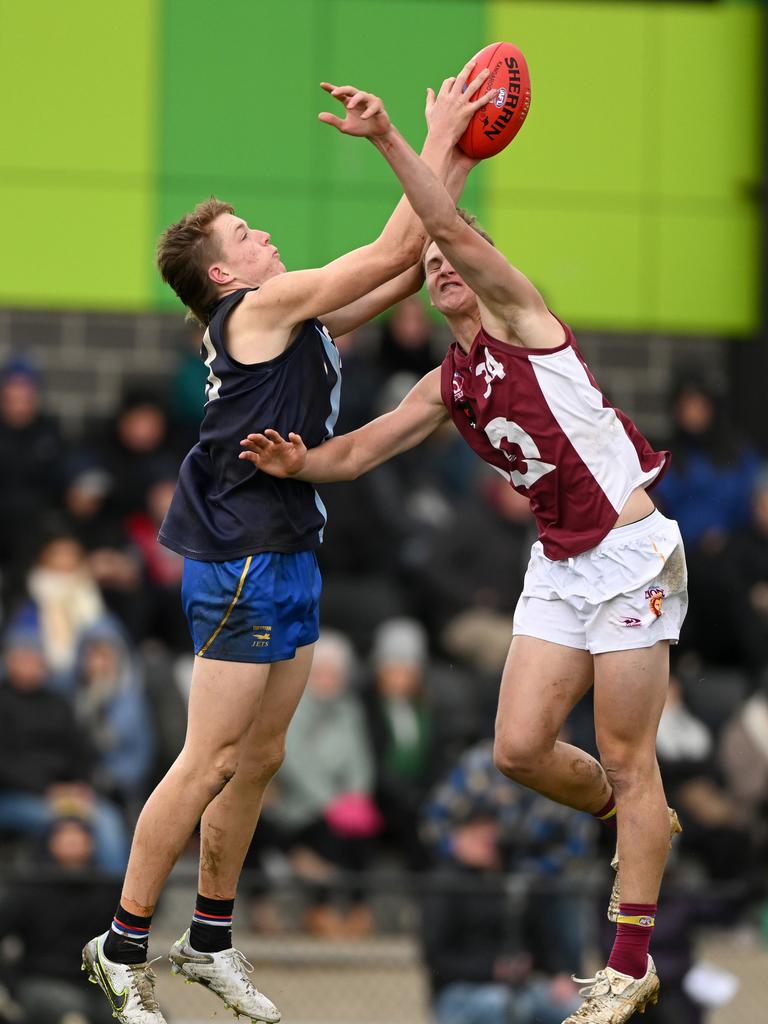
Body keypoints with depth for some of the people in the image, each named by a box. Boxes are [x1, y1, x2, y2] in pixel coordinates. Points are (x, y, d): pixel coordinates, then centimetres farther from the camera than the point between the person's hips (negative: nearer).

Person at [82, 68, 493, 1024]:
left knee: (258, 760, 12)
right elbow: (397, 249, -13)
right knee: (210, 762, -8)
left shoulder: (291, 319, 15)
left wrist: (453, 165, 11)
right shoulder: (262, 305, -11)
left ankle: (210, 941, 20)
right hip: (242, 562, -10)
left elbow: (407, 267, 20)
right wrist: (436, 137, -6)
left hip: (286, 560, 10)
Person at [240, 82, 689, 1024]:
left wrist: (389, 139, -26)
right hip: (558, 564, 7)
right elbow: (359, 451, 9)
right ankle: (634, 819, 28)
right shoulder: (445, 387, 14)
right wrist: (300, 462, -12)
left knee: (626, 759, -4)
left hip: (632, 551, -7)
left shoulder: (516, 316, -5)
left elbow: (453, 227, -20)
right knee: (520, 749, -2)